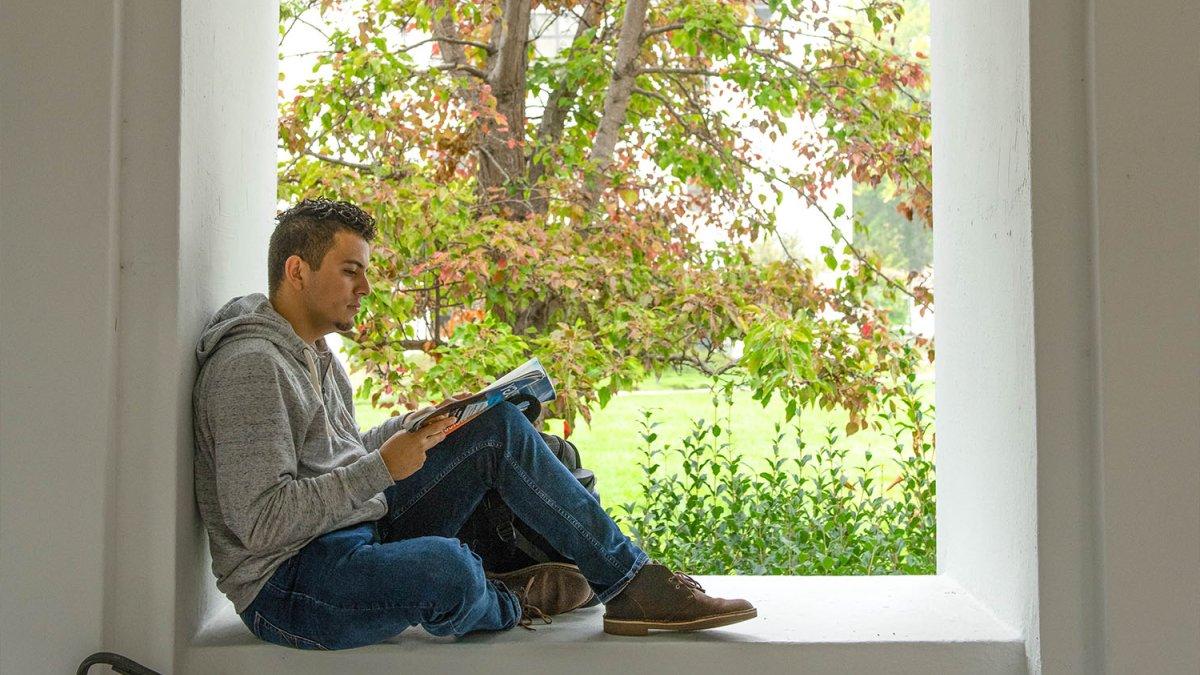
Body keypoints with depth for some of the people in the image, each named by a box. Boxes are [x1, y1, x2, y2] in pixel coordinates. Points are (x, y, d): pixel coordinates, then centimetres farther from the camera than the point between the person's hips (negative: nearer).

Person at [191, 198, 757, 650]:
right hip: (288, 586, -10)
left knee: (499, 426, 2)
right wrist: (382, 467, -24)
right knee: (443, 565, -40)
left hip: (364, 531, 10)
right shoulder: (251, 365, -18)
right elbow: (261, 522, -24)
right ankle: (507, 604, -1)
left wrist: (418, 427, 7)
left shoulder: (311, 350, 14)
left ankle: (630, 581, 1)